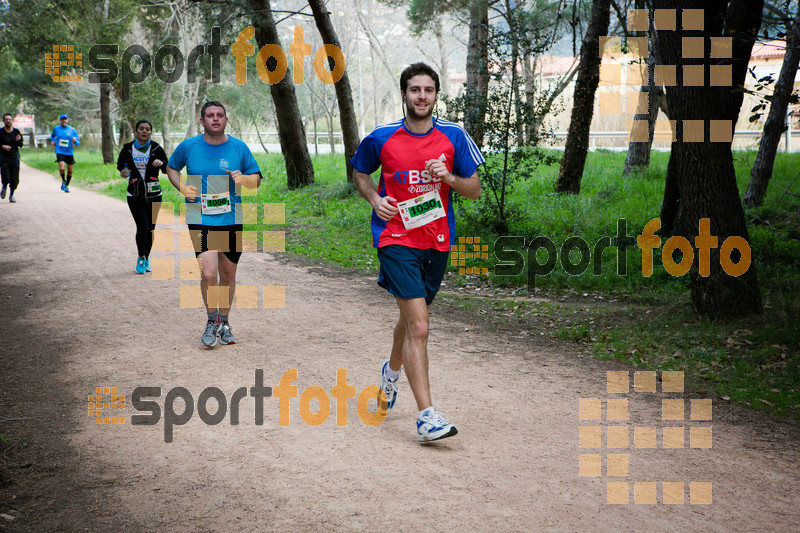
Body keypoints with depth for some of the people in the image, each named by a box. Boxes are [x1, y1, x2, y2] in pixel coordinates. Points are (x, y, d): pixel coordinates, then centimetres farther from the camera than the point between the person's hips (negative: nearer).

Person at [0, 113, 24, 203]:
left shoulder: (16, 132, 4)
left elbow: (21, 145, 1)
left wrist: (17, 140, -19)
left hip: (14, 157, 2)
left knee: (15, 180, -2)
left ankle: (11, 195, 20)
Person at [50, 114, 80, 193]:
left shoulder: (72, 130, 1)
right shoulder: (56, 129, 4)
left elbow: (78, 143, 2)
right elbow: (52, 136, 26)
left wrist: (75, 141, -20)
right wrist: (52, 141, 6)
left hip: (69, 152, 1)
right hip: (59, 152, -1)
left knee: (70, 171, 7)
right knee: (61, 168, -21)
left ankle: (67, 186, 29)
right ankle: (63, 181, 7)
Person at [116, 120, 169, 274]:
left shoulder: (156, 148, 0)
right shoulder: (128, 148, 1)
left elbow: (168, 170, 1)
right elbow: (120, 164, 20)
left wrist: (161, 163, -20)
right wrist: (123, 172, -2)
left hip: (153, 194, 1)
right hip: (135, 195, -1)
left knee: (150, 228, 7)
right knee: (142, 226, -14)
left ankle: (146, 259, 26)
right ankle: (141, 258, 4)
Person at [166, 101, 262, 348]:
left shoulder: (239, 148, 1)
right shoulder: (188, 147, 0)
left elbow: (257, 179, 9)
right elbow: (171, 168, 18)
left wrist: (244, 178, -14)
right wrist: (182, 187, 0)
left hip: (231, 219, 2)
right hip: (200, 219, -2)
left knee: (228, 274, 11)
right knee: (208, 273, -15)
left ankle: (223, 322, 30)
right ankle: (212, 321, 7)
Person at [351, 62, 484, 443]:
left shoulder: (454, 137, -1)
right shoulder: (381, 138, -4)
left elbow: (475, 189, 4)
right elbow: (359, 173, 15)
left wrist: (448, 178, -15)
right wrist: (374, 199, -5)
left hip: (437, 241, 4)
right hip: (396, 239, -3)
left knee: (411, 318, 20)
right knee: (419, 326, -15)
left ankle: (392, 370, 52)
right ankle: (427, 416, -15)